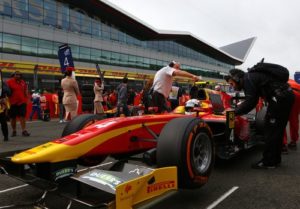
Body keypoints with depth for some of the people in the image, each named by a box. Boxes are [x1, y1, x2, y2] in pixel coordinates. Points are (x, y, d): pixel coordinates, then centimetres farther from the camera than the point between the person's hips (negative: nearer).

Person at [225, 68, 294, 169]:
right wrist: (236, 109, 14)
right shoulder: (250, 77, 18)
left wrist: (234, 112, -9)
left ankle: (269, 162, 4)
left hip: (280, 98, -10)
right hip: (286, 96, 10)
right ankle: (275, 159, 25)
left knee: (271, 130, -3)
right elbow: (251, 101, 20)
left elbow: (249, 103, -17)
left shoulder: (248, 79, -11)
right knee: (277, 130, 15)